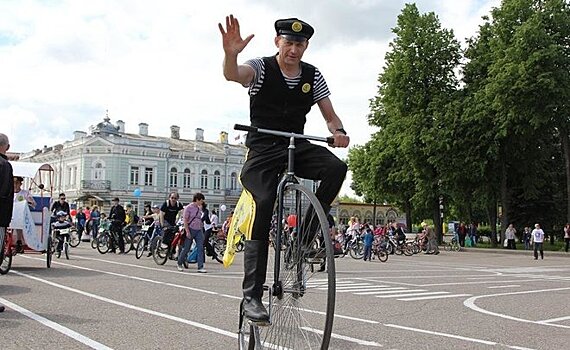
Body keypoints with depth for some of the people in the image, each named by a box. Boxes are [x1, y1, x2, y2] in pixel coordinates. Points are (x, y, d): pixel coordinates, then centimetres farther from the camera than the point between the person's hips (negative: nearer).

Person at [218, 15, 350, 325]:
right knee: (263, 206, -21)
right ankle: (252, 296, -15)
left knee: (336, 168, -26)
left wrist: (339, 132, -17)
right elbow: (232, 74, -29)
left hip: (297, 146, 4)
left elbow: (330, 116, 7)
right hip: (262, 150, -3)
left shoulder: (313, 76, 5)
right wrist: (230, 53, -52)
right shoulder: (261, 68, -6)